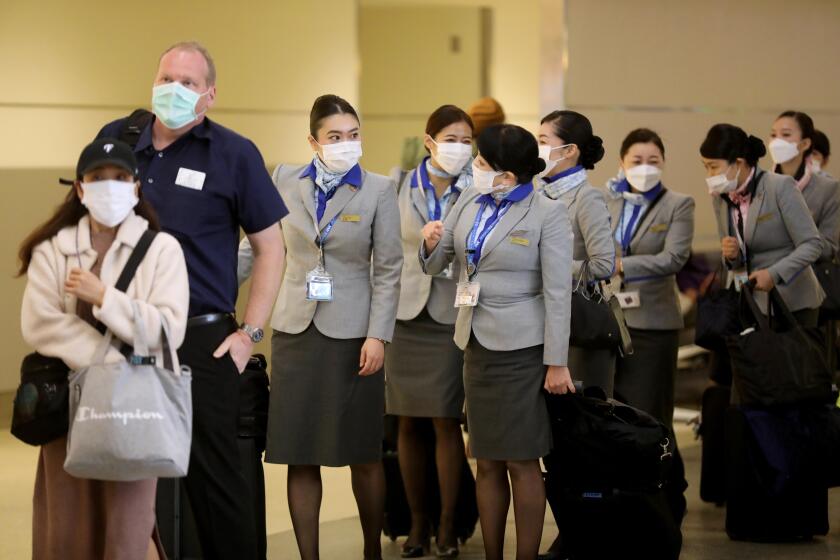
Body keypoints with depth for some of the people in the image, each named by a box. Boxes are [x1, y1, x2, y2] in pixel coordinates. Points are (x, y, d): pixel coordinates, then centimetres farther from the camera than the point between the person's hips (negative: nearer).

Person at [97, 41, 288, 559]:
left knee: (214, 475, -2)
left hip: (201, 340, -4)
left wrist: (249, 333, -5)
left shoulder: (234, 154, -2)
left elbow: (270, 247, 2)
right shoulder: (115, 140, 7)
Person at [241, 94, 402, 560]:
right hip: (296, 328, 2)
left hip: (352, 332, -2)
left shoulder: (378, 190, -3)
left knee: (364, 455, 5)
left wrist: (378, 335, -10)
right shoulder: (285, 180, 3)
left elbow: (388, 269, -3)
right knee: (300, 457, 3)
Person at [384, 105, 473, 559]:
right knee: (408, 424, 6)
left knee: (446, 422, -2)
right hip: (407, 315, 2)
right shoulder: (401, 187, 5)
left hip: (452, 316, -2)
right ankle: (417, 522, 19)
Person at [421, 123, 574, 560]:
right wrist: (431, 242, -11)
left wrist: (556, 362, -13)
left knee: (522, 462, -2)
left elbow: (558, 292, -11)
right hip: (477, 344, 6)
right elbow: (436, 265, 13)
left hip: (521, 348, -6)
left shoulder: (546, 213, -10)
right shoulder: (470, 202, 7)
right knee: (488, 463, 9)